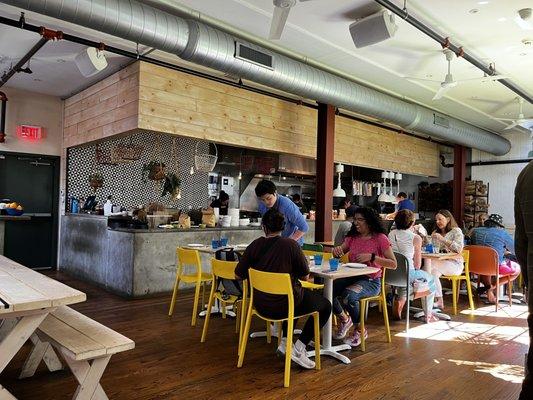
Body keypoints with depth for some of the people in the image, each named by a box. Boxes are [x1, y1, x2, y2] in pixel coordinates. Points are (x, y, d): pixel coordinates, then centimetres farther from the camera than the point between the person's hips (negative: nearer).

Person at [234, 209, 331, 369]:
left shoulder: (255, 245, -5)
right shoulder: (290, 244, -14)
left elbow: (239, 274, 2)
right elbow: (305, 276, -6)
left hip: (261, 305, 6)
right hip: (283, 306, -5)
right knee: (325, 305, 16)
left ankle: (284, 343, 26)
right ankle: (299, 348, 6)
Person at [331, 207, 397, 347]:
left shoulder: (380, 238, -5)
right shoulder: (352, 237, 10)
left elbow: (393, 264, -10)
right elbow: (340, 253, 15)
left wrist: (371, 257, -22)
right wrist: (337, 250, -9)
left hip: (371, 281, -5)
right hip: (351, 277, 5)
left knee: (348, 295, -34)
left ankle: (360, 331, -4)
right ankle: (345, 319, 10)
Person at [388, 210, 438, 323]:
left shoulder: (391, 234, 6)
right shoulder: (416, 238, -6)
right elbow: (417, 265, -3)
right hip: (407, 274, -5)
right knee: (430, 279, 25)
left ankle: (399, 300, 28)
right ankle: (428, 315, 30)